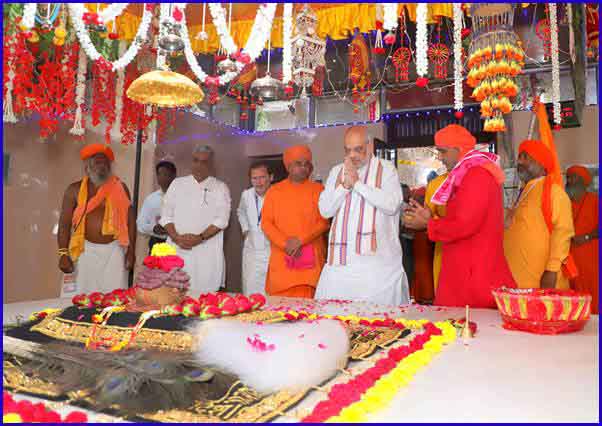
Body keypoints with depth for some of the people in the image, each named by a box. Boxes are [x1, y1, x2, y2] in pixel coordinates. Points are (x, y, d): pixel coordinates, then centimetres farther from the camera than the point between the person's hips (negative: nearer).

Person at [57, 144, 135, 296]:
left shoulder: (120, 187, 7)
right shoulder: (75, 189, 4)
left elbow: (130, 220, 8)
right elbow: (64, 224, 2)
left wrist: (131, 250, 2)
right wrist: (63, 253, -8)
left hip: (114, 251, 1)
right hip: (86, 250, -1)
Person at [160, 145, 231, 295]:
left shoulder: (220, 188, 6)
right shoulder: (177, 183, 13)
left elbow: (222, 219, -4)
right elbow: (166, 215, 8)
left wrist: (200, 238, -15)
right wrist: (176, 237, -8)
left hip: (207, 253, -2)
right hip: (177, 249, 2)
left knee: (205, 293, -5)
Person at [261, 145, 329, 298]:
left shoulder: (318, 190, 7)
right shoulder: (274, 191, 10)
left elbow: (324, 221, -1)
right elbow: (266, 223, 4)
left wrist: (300, 240, -13)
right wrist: (285, 244, -10)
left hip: (310, 260, -1)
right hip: (282, 259, 1)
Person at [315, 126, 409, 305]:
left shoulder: (386, 169, 4)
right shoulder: (336, 171, 15)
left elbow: (391, 205, -12)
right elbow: (325, 210, 7)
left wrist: (357, 183, -9)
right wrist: (345, 185, -6)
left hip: (377, 257, -3)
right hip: (341, 259, 3)